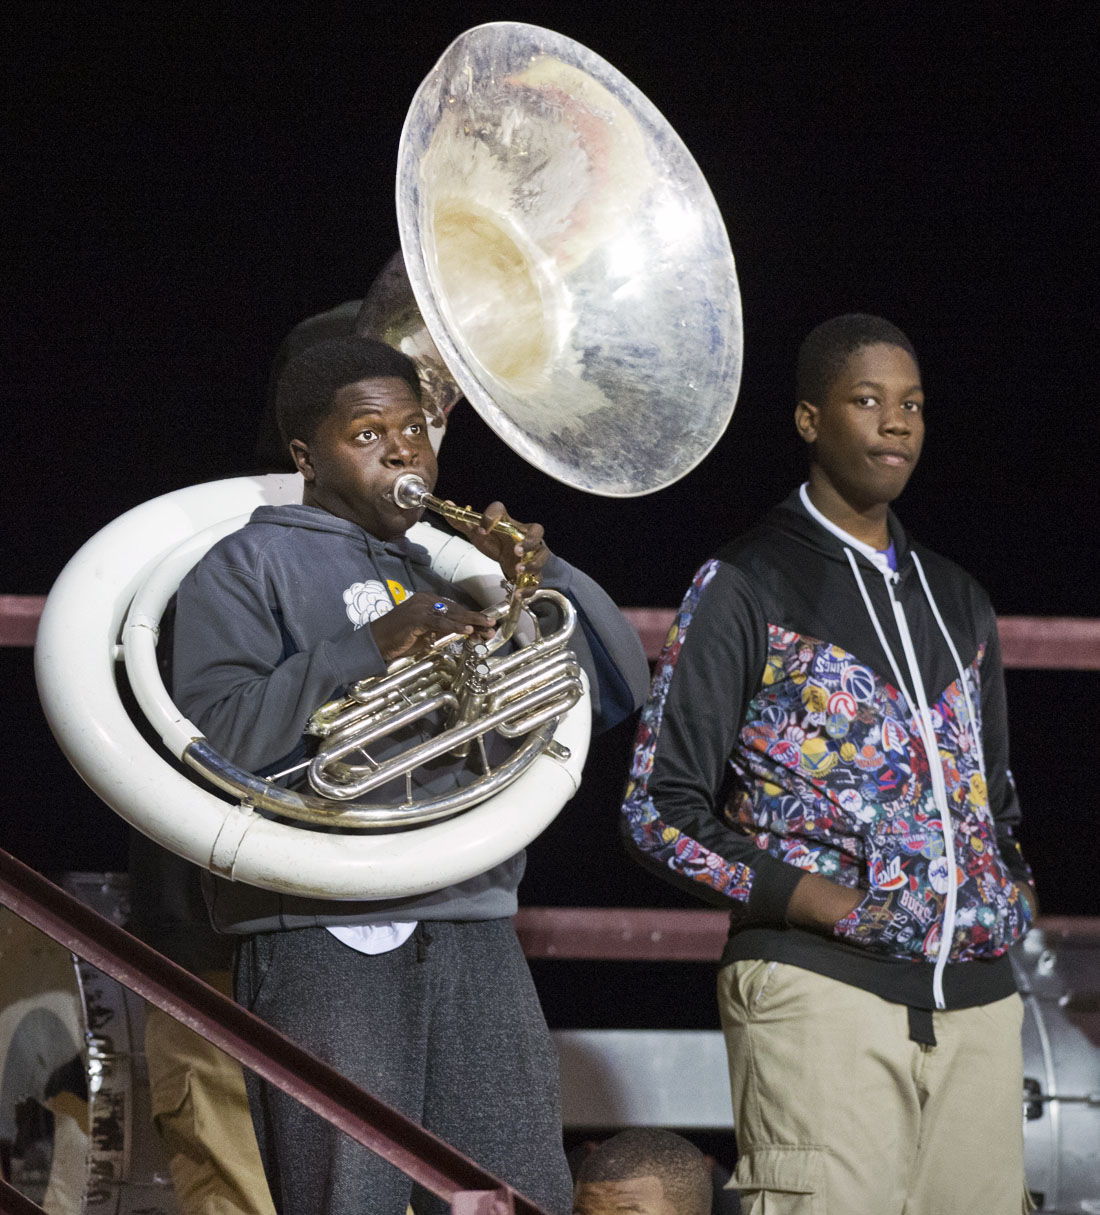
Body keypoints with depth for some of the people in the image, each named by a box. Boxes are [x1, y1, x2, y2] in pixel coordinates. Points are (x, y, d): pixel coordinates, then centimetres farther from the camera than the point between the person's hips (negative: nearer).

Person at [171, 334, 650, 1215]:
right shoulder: (251, 567, 8)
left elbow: (620, 688, 19)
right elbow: (215, 737, -8)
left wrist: (538, 576, 3)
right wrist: (367, 650, -15)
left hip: (477, 935, 5)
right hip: (328, 938, -5)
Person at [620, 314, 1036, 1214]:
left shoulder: (957, 602, 22)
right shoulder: (747, 590, 3)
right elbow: (660, 811, -2)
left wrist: (1014, 891, 9)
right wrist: (818, 903, -12)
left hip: (976, 999, 6)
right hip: (823, 992, -6)